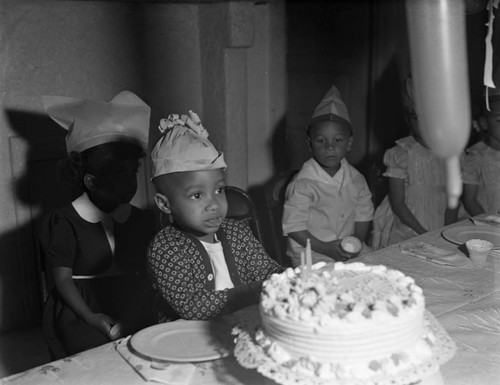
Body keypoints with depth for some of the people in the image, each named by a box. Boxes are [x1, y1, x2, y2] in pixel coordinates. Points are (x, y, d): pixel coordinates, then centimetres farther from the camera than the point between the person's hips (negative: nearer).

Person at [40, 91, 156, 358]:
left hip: (135, 318, 4)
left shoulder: (142, 220, 8)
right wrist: (90, 316, -18)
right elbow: (62, 278, -7)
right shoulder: (64, 223, -5)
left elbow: (145, 273, 10)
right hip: (82, 322, -3)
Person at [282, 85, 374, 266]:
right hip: (311, 257, -5)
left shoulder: (355, 178, 4)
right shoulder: (302, 183, -14)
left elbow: (363, 214, 14)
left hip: (348, 253, 5)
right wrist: (326, 248, -17)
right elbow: (293, 227, -14)